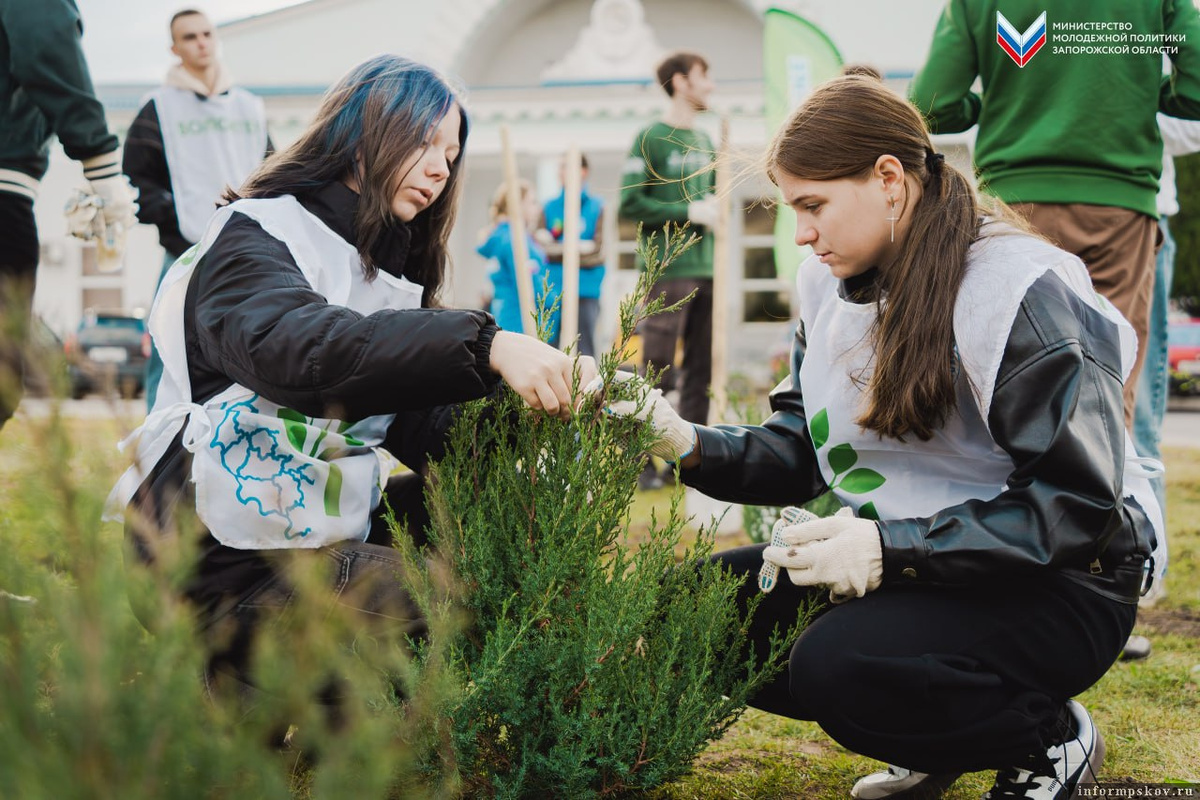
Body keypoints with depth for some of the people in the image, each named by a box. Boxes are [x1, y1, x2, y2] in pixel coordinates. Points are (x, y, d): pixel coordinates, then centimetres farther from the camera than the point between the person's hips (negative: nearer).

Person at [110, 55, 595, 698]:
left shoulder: (391, 271, 18)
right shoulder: (255, 235, -6)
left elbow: (423, 429, 4)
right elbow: (295, 345, -31)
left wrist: (553, 393, -13)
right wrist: (485, 346, -40)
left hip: (328, 537, 8)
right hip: (230, 560, -8)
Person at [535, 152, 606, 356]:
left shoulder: (596, 207, 4)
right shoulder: (549, 207, 11)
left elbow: (597, 249, -3)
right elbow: (538, 241, 3)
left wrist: (557, 249, -5)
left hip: (585, 289, -2)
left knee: (584, 351, -2)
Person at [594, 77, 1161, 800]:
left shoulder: (1022, 291, -19)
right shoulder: (831, 285, 7)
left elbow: (1076, 508, -22)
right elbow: (800, 452, 10)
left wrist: (894, 549, -31)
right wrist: (692, 447, -10)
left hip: (1056, 584, -8)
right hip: (897, 559, 8)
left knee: (838, 665, -32)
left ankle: (1055, 738, -3)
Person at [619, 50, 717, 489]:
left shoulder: (704, 141, 16)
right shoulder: (651, 139, -5)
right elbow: (630, 204, -11)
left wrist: (715, 211, 4)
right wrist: (689, 213, -13)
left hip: (705, 269, 7)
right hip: (667, 271, -7)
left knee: (701, 371, 7)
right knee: (658, 371, -7)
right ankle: (642, 463, -1)